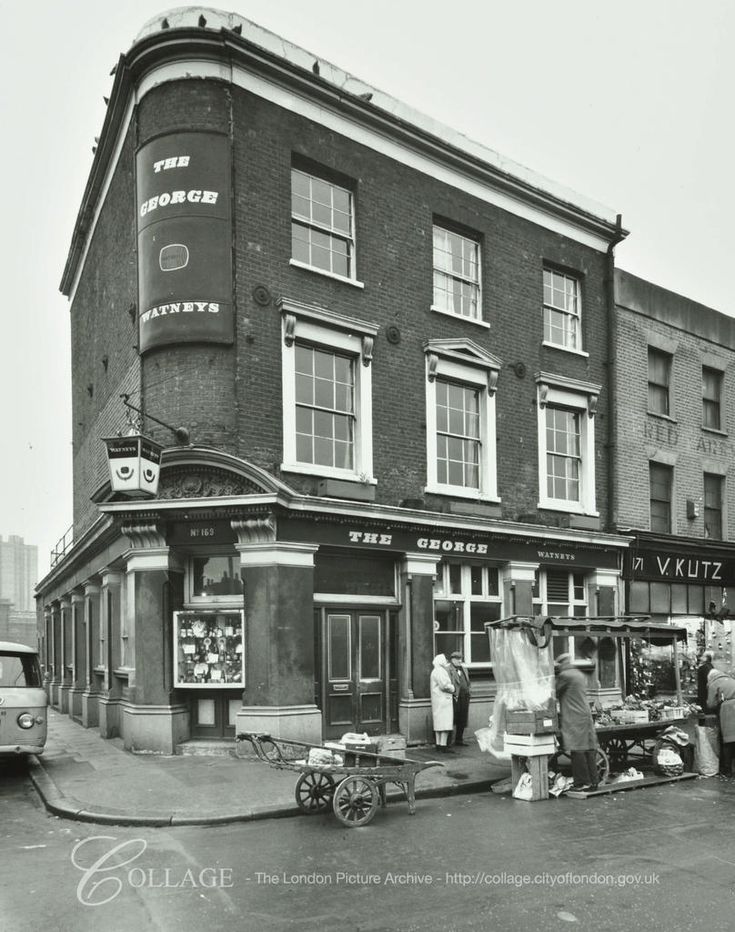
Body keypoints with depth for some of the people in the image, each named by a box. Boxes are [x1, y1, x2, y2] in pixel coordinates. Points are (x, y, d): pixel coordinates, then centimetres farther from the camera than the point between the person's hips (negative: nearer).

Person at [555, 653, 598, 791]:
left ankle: (582, 782, -5)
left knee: (577, 750, -5)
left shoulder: (564, 676, -8)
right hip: (586, 716, 8)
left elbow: (555, 692, -4)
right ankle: (593, 781, 11)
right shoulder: (580, 675, 18)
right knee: (589, 749, 8)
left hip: (573, 720, -8)